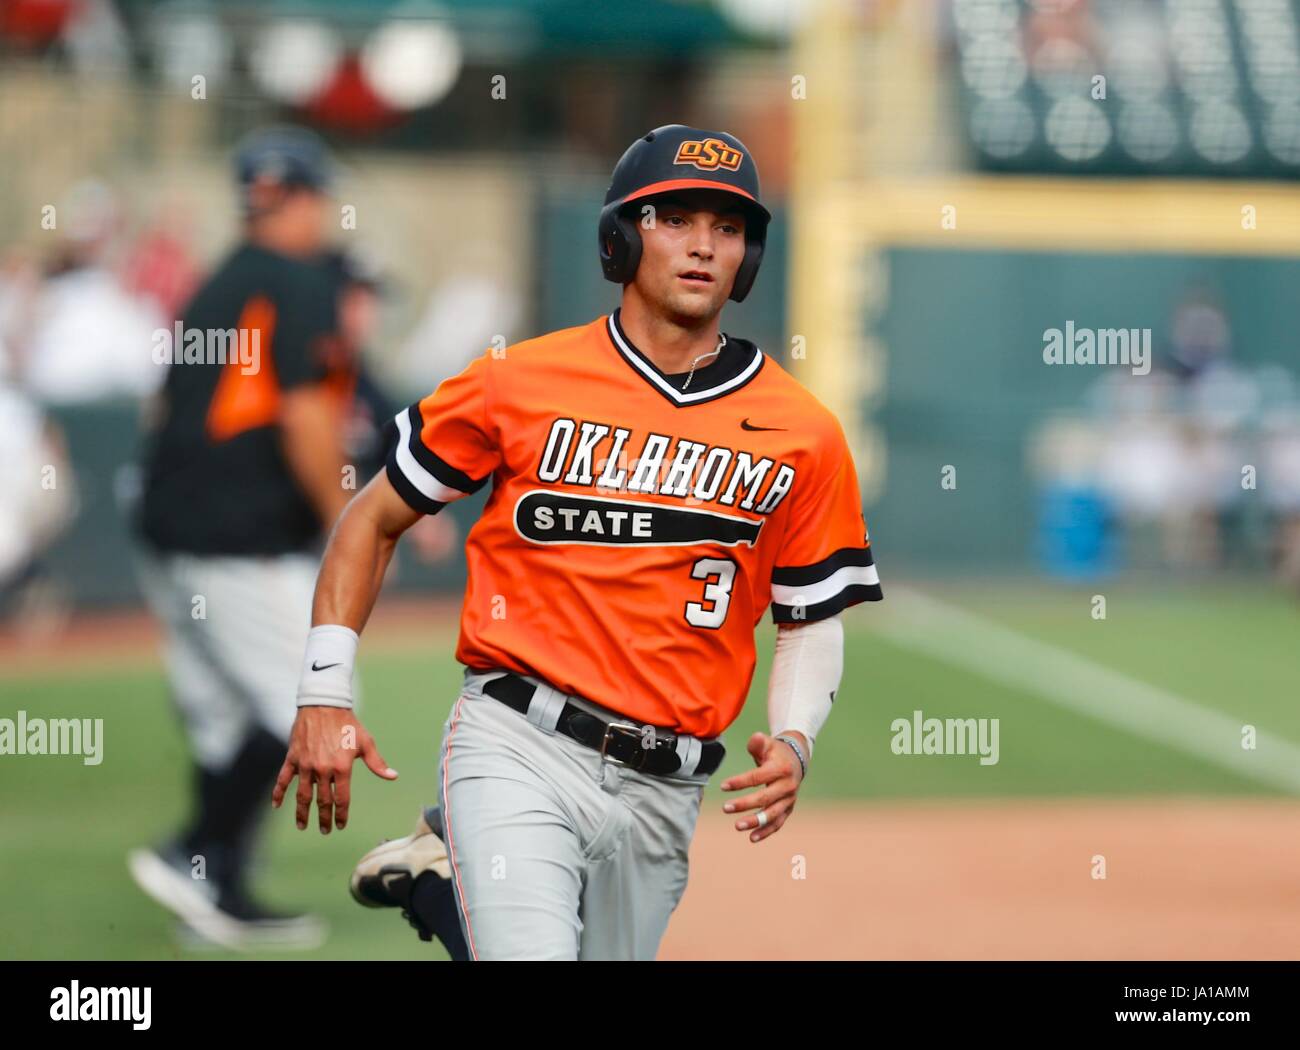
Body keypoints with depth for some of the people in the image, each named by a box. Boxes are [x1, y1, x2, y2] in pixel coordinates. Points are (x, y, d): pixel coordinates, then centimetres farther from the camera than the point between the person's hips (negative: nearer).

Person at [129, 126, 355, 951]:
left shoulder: (215, 286, 18)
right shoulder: (300, 284, -7)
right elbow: (305, 417, -16)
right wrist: (343, 521, -10)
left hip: (170, 537, 9)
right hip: (247, 543, -9)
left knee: (227, 720, 10)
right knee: (303, 705, -7)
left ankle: (220, 897, 9)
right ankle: (198, 860, -14)